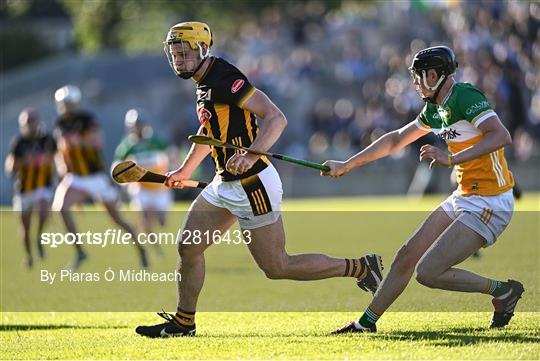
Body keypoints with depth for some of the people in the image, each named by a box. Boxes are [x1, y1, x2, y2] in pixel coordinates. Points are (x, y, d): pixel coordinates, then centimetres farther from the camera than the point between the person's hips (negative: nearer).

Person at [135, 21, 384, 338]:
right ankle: (183, 323, 24)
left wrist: (251, 156, -41)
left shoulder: (224, 80, -20)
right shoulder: (205, 82, 11)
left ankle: (360, 267, 10)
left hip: (252, 187, -9)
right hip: (225, 185, 9)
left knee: (277, 267, -1)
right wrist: (185, 170, 41)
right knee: (188, 247, 10)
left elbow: (276, 118, -27)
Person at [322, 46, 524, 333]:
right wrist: (346, 165, 28)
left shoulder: (465, 97, -17)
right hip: (464, 199, 9)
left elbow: (501, 136, -30)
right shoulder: (435, 107, 13)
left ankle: (502, 290, 2)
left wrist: (452, 159, -34)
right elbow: (396, 140, 26)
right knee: (407, 255, 10)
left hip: (489, 205, -9)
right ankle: (367, 322, 23)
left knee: (428, 273, -14)